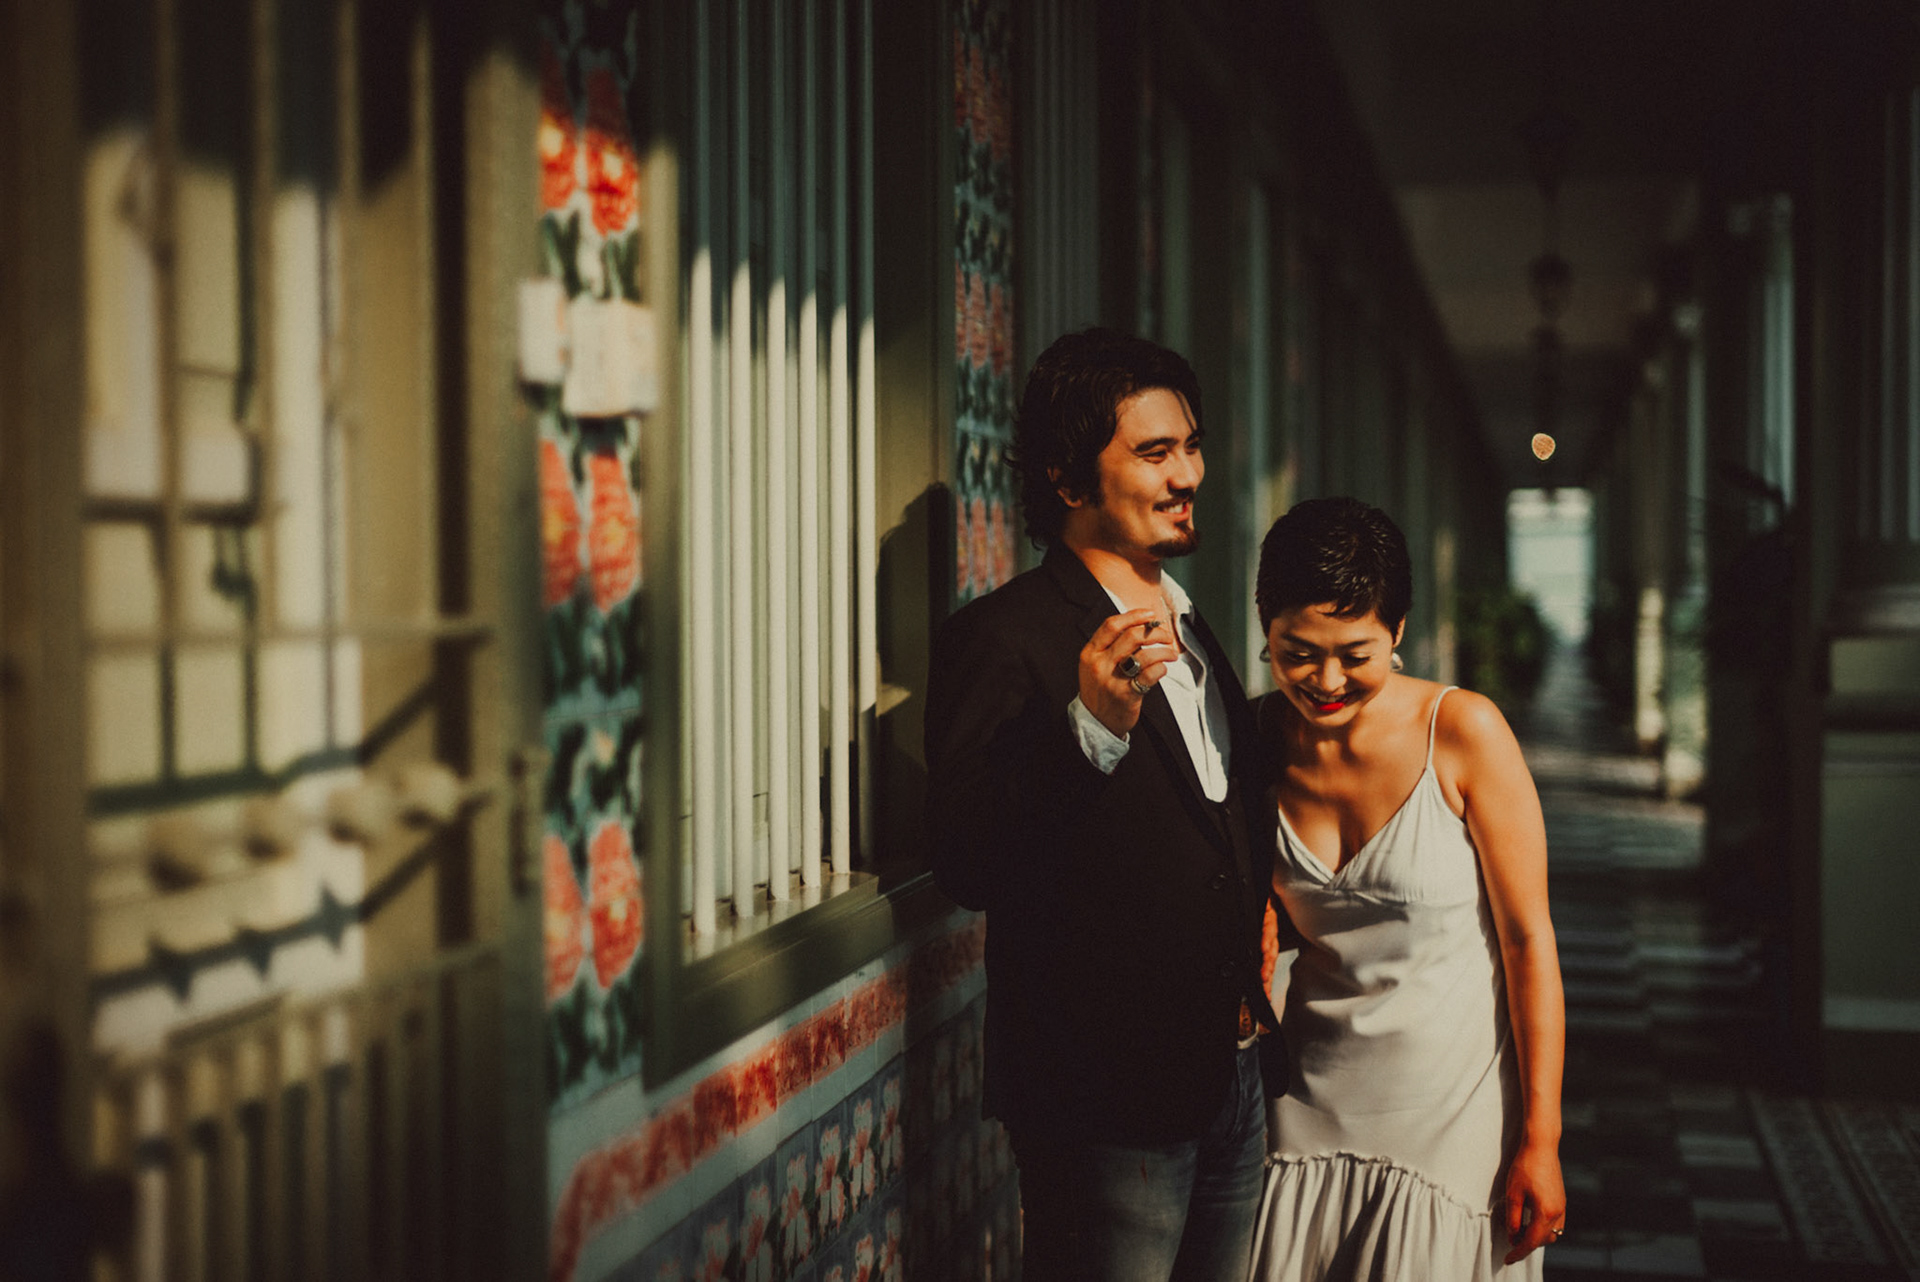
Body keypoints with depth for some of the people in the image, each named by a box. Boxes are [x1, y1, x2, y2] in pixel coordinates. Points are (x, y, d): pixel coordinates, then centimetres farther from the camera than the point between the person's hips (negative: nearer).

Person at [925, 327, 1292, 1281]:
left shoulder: (1189, 630, 13)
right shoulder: (1000, 638, -14)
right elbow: (966, 867, -25)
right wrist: (1093, 727, -35)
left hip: (1234, 1078, 8)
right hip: (1106, 1103, -8)